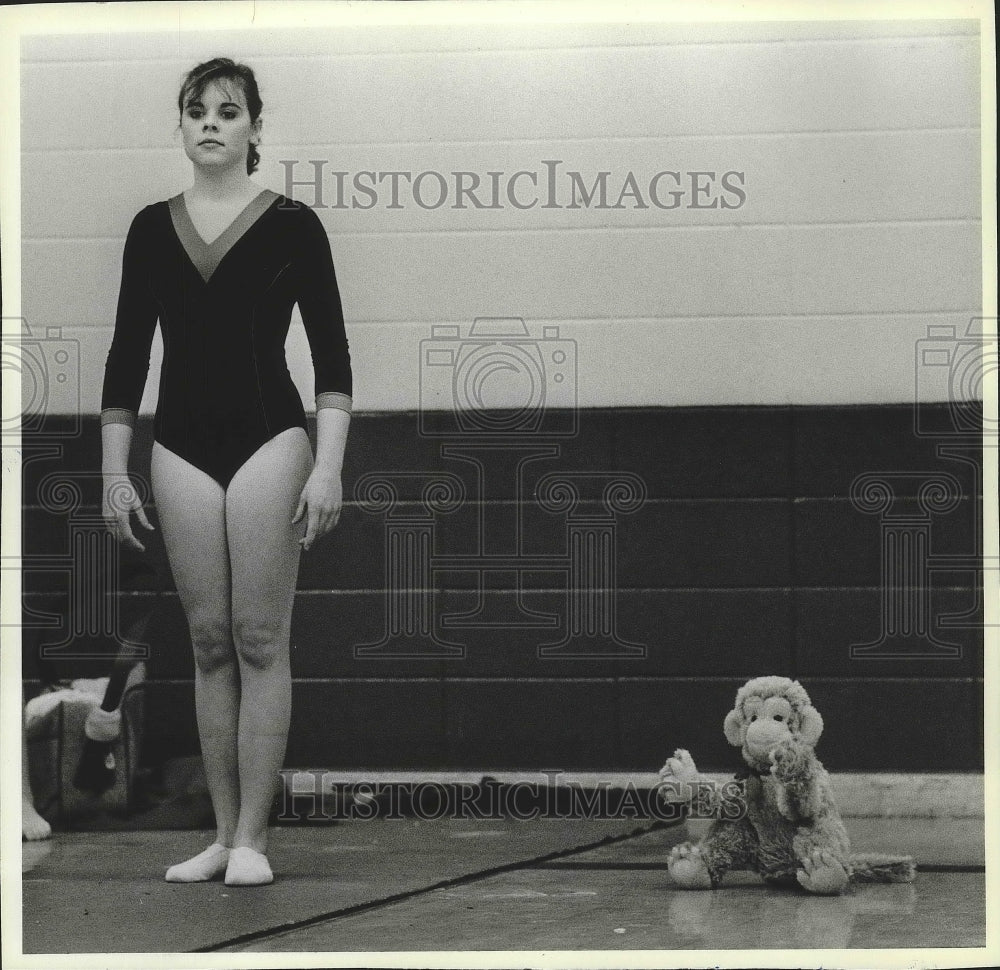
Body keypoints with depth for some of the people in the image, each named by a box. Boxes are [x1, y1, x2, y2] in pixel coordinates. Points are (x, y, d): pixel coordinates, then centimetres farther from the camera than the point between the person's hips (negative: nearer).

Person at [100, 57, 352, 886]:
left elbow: (331, 355, -4)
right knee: (210, 641, 6)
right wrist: (114, 473, 5)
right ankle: (223, 832, 12)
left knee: (259, 638, -4)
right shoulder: (152, 229, 8)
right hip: (183, 446, 3)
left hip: (268, 441, -3)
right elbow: (127, 355, 9)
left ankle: (254, 837, 1)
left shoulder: (291, 225, -2)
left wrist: (329, 468, -13)